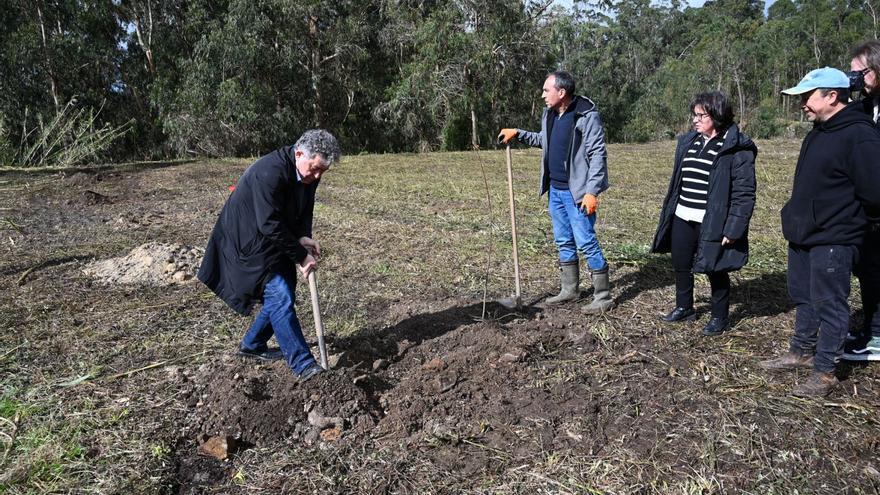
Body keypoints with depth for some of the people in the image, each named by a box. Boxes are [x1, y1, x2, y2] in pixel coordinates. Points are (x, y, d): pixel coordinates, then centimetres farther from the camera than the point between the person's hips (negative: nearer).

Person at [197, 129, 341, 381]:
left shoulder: (308, 174, -4)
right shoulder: (269, 173, -31)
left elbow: (305, 210, 7)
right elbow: (270, 225, -31)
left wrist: (303, 237, -14)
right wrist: (301, 256, -24)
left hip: (274, 241, 9)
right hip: (248, 241, -9)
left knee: (283, 292, 12)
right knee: (279, 296, -15)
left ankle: (252, 345, 31)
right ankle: (302, 364, -12)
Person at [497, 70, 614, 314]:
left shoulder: (587, 115, -16)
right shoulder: (549, 114, 8)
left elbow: (598, 155, -17)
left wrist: (592, 191, -22)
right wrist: (518, 134, 16)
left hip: (577, 192, -8)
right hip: (555, 189, 8)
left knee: (586, 242, -5)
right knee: (563, 242, 15)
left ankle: (603, 296, 7)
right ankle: (569, 289, 29)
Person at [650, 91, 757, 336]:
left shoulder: (737, 149, -12)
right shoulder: (687, 142, 9)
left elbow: (744, 193, -14)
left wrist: (733, 229, -20)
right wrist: (667, 214, 15)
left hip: (712, 223, -6)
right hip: (682, 219, 7)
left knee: (715, 271, 8)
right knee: (681, 266, 17)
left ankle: (720, 317, 27)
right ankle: (684, 308, 37)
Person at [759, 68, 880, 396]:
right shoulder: (818, 133, 11)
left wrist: (842, 211, -5)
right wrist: (799, 214, 11)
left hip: (833, 241, -9)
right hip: (803, 235, 9)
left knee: (828, 305, 1)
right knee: (804, 298, 19)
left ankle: (825, 372, 12)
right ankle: (802, 352, 35)